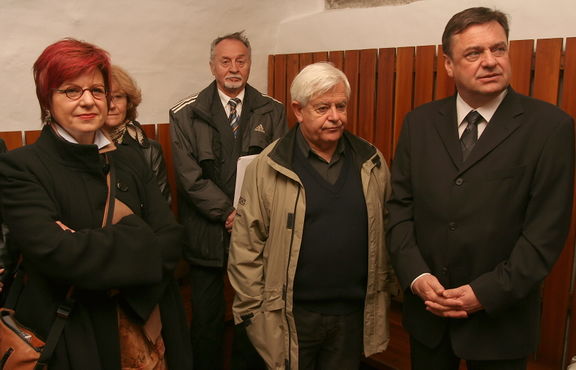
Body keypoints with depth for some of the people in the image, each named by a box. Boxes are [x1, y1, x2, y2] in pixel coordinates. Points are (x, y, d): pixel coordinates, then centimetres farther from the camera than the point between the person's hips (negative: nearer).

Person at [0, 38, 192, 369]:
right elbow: (54, 252, -24)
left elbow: (171, 240, -5)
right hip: (73, 341, -4)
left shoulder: (131, 161, 5)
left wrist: (87, 250, -19)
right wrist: (135, 237, -15)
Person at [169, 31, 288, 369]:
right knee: (206, 319, 13)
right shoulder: (186, 114, -2)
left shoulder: (272, 112, 2)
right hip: (207, 234, -1)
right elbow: (189, 175, -8)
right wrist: (228, 212, -14)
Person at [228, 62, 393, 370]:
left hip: (354, 313, 3)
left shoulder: (371, 162, 2)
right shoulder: (267, 167, -9)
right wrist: (253, 310, -5)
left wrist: (382, 290, 9)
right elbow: (246, 246, -6)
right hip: (291, 316, -3)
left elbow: (386, 229, 9)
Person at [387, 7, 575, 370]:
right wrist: (416, 275, -10)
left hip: (500, 316, -2)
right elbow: (400, 205, 1)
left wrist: (485, 293, -15)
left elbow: (547, 229, -12)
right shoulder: (420, 122, 0)